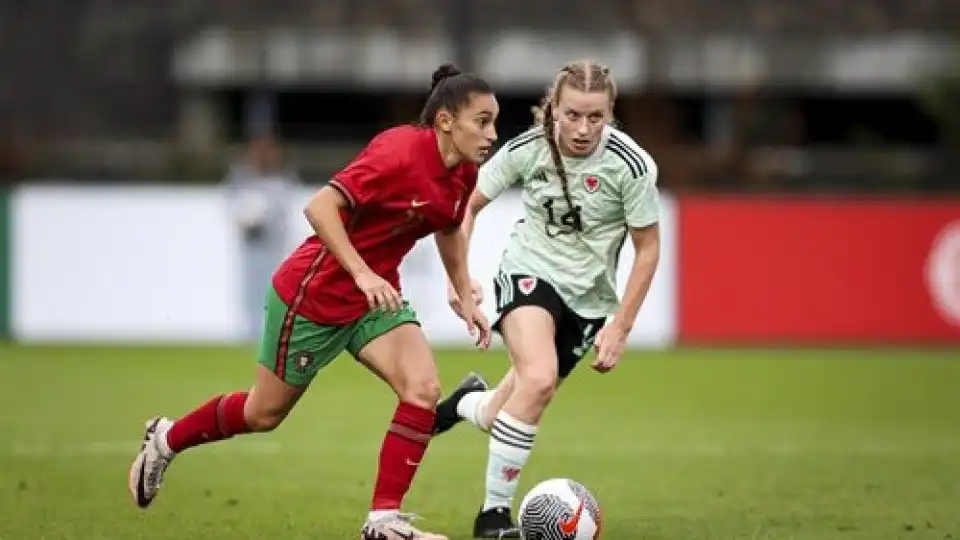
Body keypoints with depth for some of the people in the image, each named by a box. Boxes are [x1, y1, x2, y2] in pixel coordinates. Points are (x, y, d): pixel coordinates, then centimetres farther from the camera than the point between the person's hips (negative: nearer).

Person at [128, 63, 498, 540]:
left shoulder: (463, 174, -4)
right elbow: (320, 207, -32)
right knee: (265, 413, 11)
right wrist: (362, 274, -38)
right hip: (314, 294, -7)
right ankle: (166, 439, 38)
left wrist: (465, 298, 16)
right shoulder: (401, 152, -29)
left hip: (377, 295, 7)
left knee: (423, 390, -16)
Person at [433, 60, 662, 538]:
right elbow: (468, 206, 1)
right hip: (529, 273, -1)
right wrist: (458, 276, -8)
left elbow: (647, 248, -7)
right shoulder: (527, 149, -15)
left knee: (510, 413, 5)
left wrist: (621, 327, -9)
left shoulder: (631, 165, -19)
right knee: (539, 379, -30)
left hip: (588, 299, 1)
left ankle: (468, 402, 44)